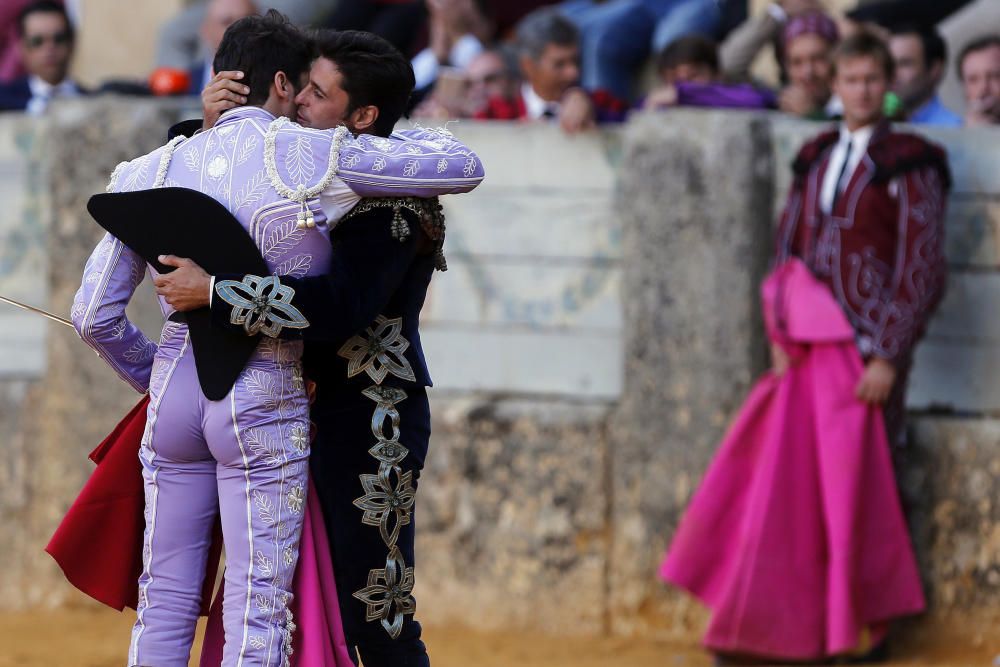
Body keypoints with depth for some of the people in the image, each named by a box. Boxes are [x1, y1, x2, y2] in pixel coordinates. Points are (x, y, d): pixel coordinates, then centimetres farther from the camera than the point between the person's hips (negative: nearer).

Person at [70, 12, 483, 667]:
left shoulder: (157, 170, 6)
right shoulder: (310, 157, -7)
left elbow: (95, 316, 6)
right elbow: (464, 167, -4)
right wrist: (397, 133, 16)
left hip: (174, 385, 5)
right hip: (264, 397, -4)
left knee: (166, 601, 11)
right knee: (258, 608, -1)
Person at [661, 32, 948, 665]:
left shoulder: (908, 164, -5)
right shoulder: (817, 159, 11)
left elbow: (921, 270, -9)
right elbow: (789, 251, 13)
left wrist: (888, 357, -13)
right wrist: (783, 339, 2)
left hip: (867, 346, -5)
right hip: (812, 348, 5)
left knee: (857, 487, -2)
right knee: (790, 482, 3)